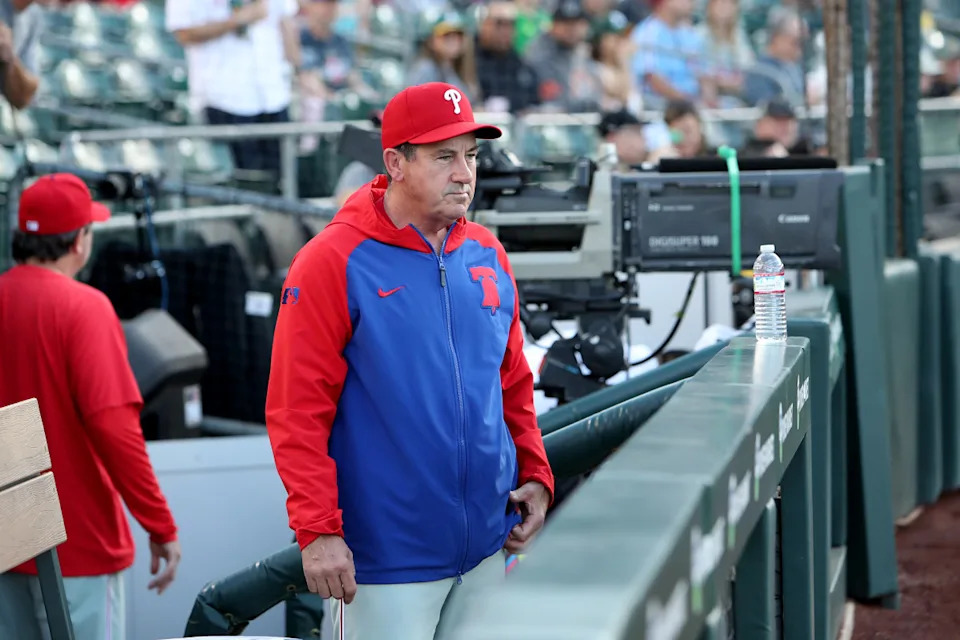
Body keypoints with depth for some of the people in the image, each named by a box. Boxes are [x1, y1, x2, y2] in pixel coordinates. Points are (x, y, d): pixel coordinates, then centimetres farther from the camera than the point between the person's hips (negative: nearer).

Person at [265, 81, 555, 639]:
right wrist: (318, 530, -17)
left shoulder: (487, 255, 8)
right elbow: (297, 412, -13)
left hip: (488, 547, 6)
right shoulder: (334, 263, -10)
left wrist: (535, 475, 7)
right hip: (386, 559, -6)